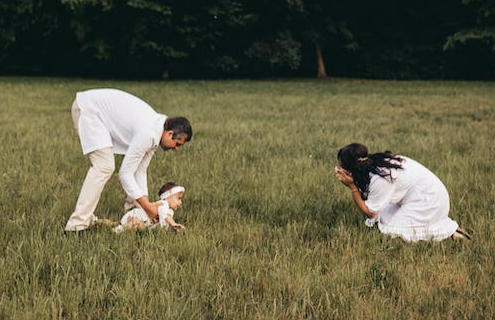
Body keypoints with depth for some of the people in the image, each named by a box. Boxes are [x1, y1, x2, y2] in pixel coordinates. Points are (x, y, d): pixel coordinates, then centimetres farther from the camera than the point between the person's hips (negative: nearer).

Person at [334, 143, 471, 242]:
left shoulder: (380, 179, -30)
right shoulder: (372, 162, -6)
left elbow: (370, 213, -18)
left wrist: (352, 186, -22)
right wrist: (352, 184, -17)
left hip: (429, 199, -9)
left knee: (393, 230, -10)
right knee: (383, 218, 5)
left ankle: (449, 230, -2)